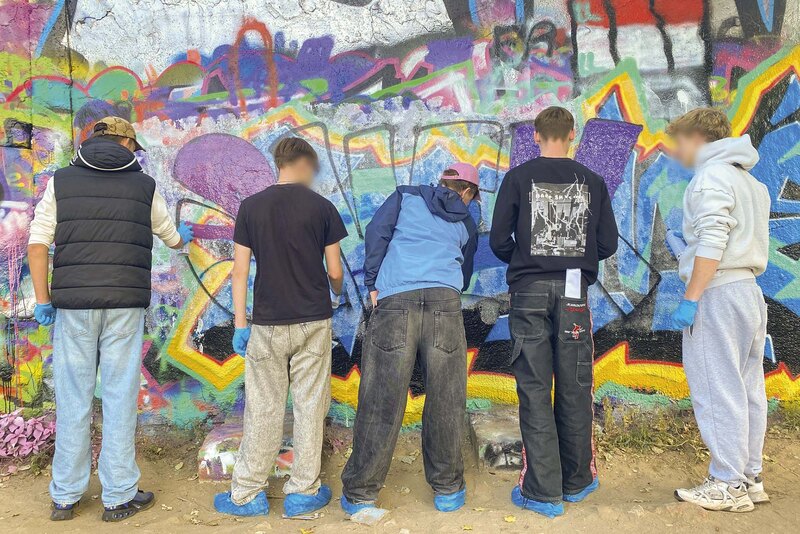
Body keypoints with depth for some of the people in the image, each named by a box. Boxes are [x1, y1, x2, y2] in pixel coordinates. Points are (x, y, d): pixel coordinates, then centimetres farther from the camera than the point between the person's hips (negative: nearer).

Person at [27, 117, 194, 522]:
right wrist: (184, 237, 44)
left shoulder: (61, 181, 8)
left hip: (73, 304, 1)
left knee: (72, 398, 9)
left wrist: (42, 299, 6)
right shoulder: (144, 185, 8)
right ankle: (119, 497, 13)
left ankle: (65, 497, 20)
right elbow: (170, 237, 21)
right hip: (125, 304, -1)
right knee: (120, 397, 4)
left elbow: (38, 243, 1)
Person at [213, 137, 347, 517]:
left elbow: (240, 271, -1)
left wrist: (240, 324, 5)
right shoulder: (322, 207, -2)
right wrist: (337, 292, 23)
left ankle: (247, 494, 18)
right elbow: (335, 271, 0)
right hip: (314, 322, 0)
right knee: (309, 407, 8)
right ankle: (303, 492, 18)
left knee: (263, 409, 9)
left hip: (267, 323, 1)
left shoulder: (251, 207, 1)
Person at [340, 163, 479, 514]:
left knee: (380, 402, 1)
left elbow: (376, 232, 6)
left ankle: (359, 494, 11)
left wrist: (372, 284, 7)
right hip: (445, 302, 1)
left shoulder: (406, 197, 20)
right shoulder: (466, 224, 25)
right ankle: (447, 489, 22)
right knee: (445, 402, 9)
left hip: (394, 301, -1)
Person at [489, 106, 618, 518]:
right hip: (574, 293, 2)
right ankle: (576, 482, 24)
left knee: (535, 391, 3)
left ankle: (543, 492, 7)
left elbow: (498, 241, -3)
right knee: (574, 390, 11)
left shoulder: (518, 178, 0)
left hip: (529, 292, -2)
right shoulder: (593, 182, 5)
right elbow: (607, 245, 5)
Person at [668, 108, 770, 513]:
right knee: (748, 390, 12)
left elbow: (711, 243, -19)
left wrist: (690, 299, -18)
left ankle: (728, 485, 1)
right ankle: (750, 478, 20)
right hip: (750, 293, 10)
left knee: (718, 391, -5)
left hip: (718, 294, -10)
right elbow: (751, 243, 17)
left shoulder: (713, 175, -8)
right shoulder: (751, 181, 21)